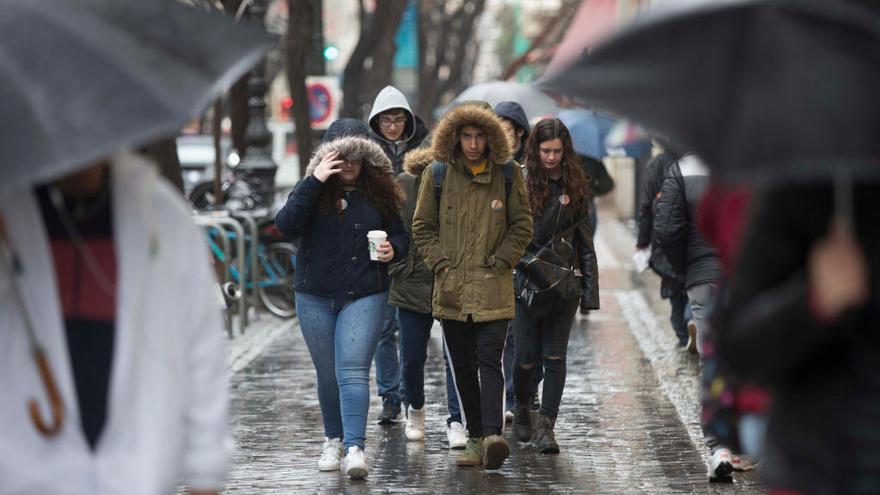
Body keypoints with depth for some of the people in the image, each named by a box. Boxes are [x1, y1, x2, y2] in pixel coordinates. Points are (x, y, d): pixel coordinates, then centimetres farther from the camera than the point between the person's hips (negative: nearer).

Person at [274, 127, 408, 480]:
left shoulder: (379, 195, 1)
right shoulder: (313, 192, -2)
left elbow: (400, 235, 13)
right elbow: (286, 224, -18)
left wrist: (393, 249, -11)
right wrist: (314, 182, -21)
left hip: (364, 297, -1)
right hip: (315, 297, 2)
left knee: (353, 372, -14)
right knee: (327, 375, 12)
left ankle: (355, 448, -21)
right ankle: (334, 441, 30)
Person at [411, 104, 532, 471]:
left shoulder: (507, 174, 2)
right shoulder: (437, 174, 4)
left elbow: (522, 225, 8)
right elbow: (422, 227, 10)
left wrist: (500, 261, -2)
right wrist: (441, 263, -1)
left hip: (492, 288, -2)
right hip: (451, 289, 2)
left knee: (489, 361, -15)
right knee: (463, 368, 7)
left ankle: (493, 434, -25)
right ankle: (475, 439, 15)